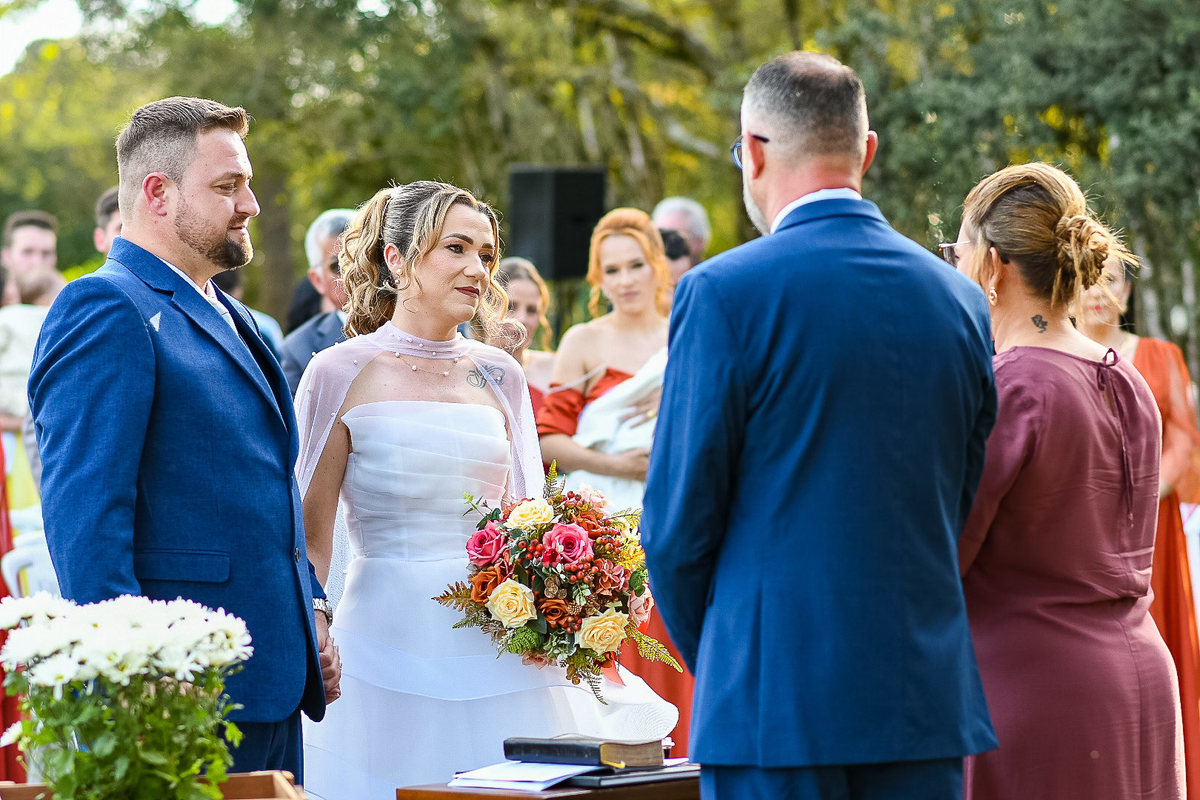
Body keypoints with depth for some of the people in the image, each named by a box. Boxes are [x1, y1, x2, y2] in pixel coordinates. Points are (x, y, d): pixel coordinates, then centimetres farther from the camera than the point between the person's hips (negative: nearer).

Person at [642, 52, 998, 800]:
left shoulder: (724, 294, -8)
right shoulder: (960, 299, 8)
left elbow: (678, 519, -5)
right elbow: (958, 506, 13)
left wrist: (711, 660, 10)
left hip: (777, 701, -5)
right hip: (926, 691, 5)